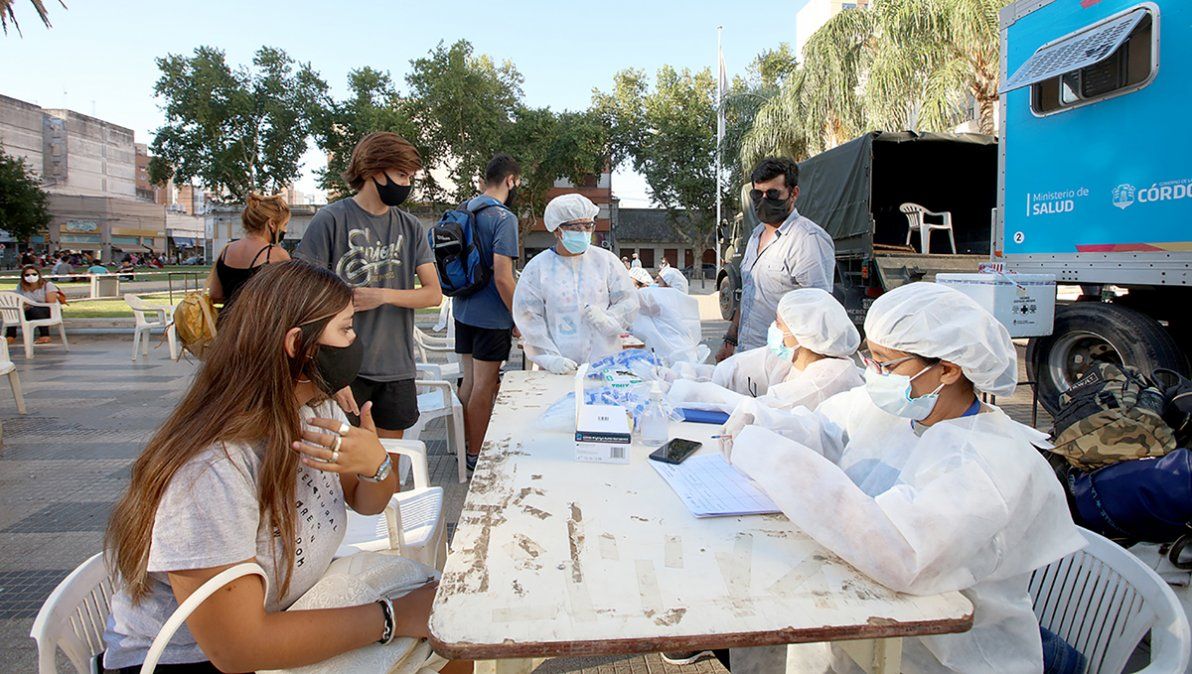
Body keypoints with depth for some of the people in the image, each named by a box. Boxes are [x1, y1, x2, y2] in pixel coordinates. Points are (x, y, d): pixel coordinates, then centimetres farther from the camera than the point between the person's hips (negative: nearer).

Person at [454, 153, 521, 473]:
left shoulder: (464, 212, 8)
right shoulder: (503, 217, -16)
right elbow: (503, 278, -21)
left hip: (463, 311, 8)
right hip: (491, 316, -8)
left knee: (469, 381, 16)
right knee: (484, 386, 3)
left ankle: (465, 446, 28)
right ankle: (475, 454, 14)